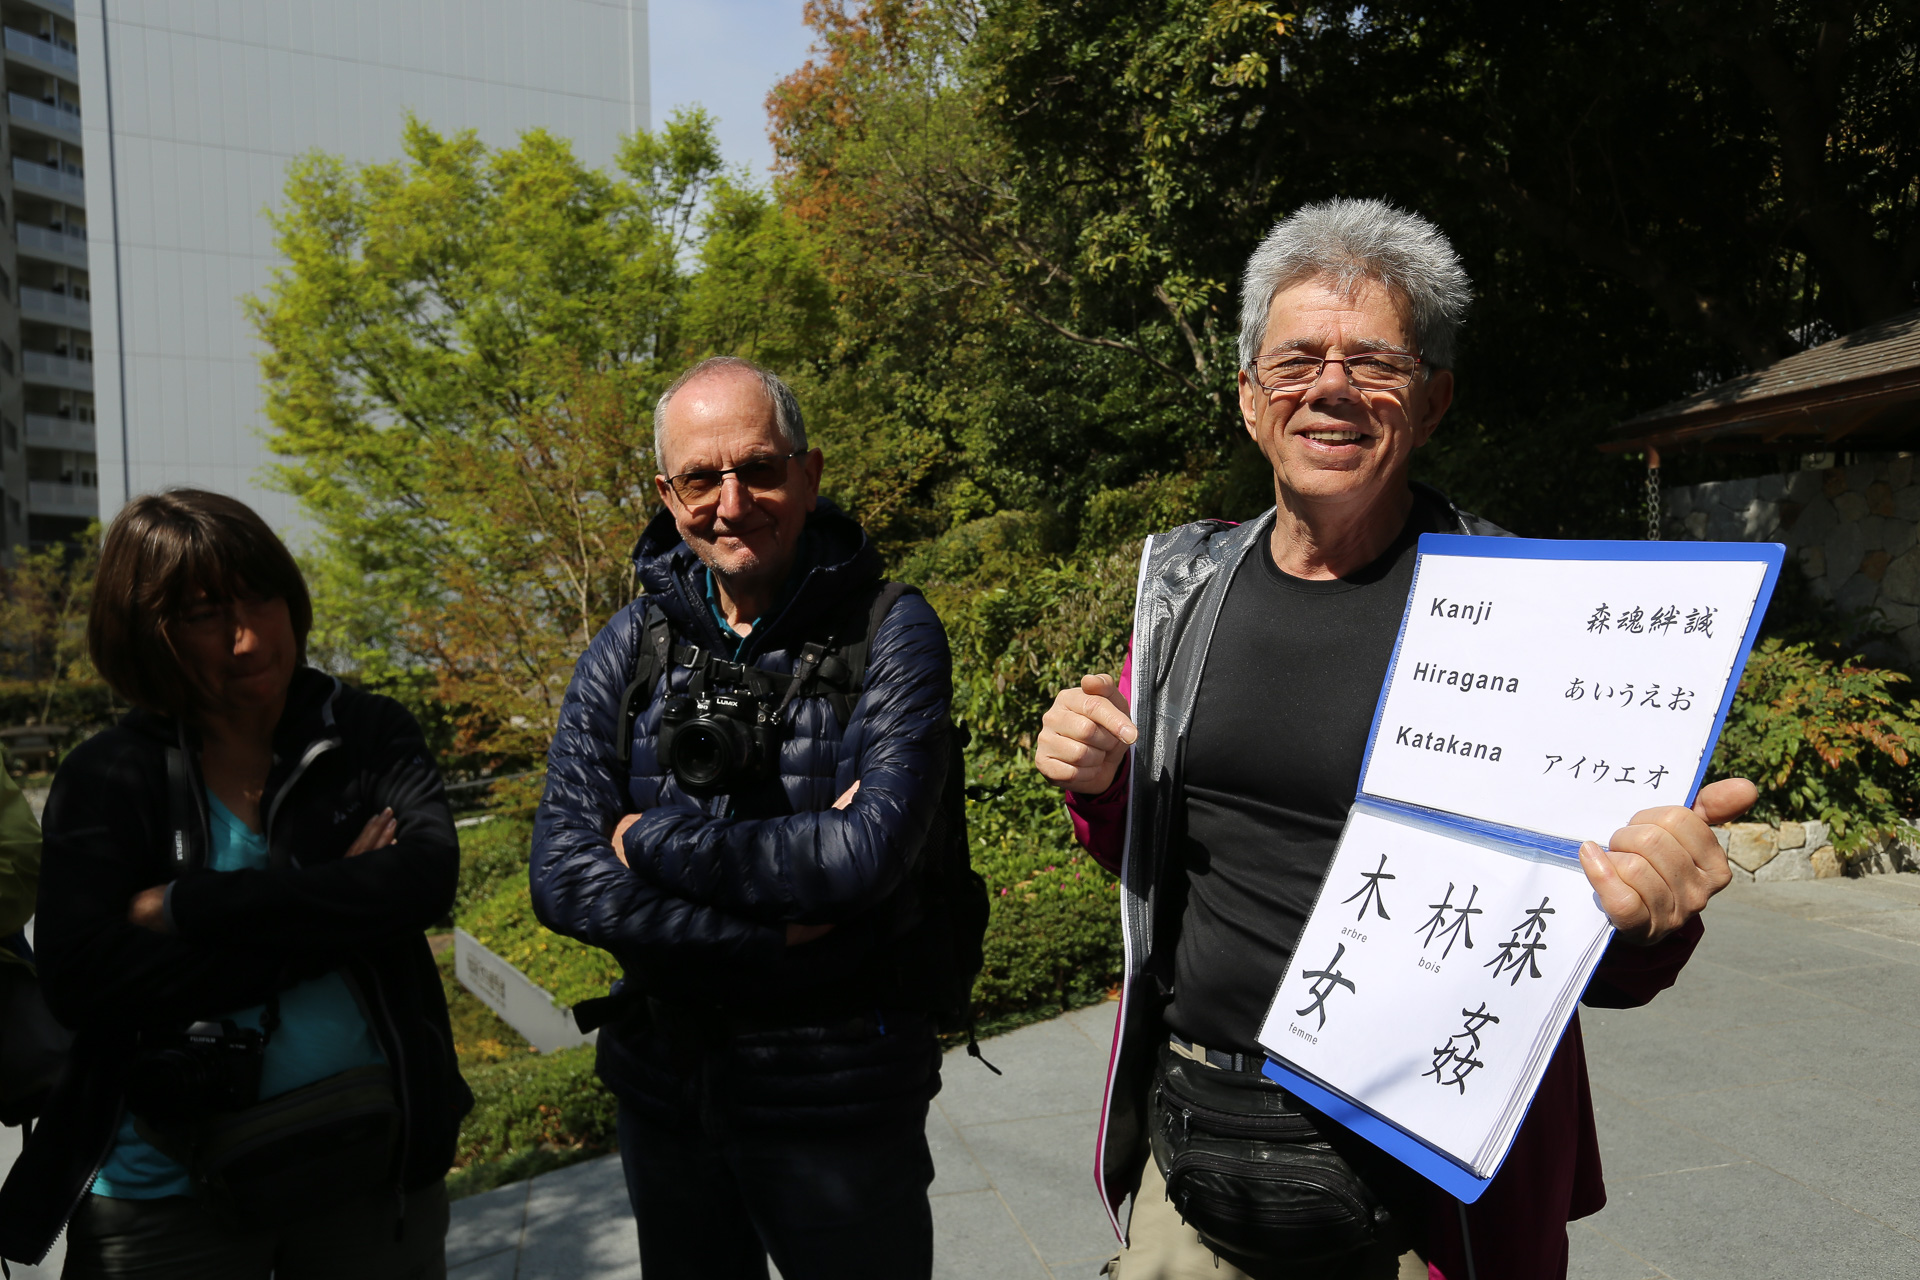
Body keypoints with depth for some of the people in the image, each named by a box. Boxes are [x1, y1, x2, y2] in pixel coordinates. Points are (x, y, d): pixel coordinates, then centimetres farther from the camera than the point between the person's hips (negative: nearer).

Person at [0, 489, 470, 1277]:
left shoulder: (370, 735, -2)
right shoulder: (105, 780, -3)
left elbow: (425, 880, -19)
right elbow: (80, 981, -15)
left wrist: (187, 907, -18)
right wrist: (335, 915, -18)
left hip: (373, 1161, 1)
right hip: (170, 1183, 0)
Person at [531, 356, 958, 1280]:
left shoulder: (890, 634, -12)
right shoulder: (625, 651, -2)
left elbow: (870, 853, -25)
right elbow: (561, 881, -10)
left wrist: (649, 841, -15)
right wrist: (772, 926, -21)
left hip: (838, 1102, -3)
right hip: (662, 1088, 4)